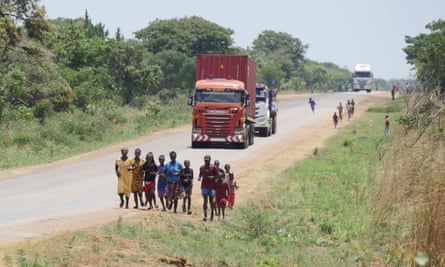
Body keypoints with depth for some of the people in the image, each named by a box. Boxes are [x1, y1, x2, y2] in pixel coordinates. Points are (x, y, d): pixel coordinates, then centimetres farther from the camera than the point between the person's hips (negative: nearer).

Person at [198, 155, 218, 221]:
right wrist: (199, 178, -6)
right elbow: (200, 174, 15)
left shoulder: (213, 167, -2)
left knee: (211, 200, 9)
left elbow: (217, 175, 1)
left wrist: (213, 177, -17)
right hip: (204, 186, 1)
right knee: (205, 200, -7)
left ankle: (212, 213, 29)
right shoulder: (202, 167, 5)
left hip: (211, 186, -1)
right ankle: (205, 216, -11)